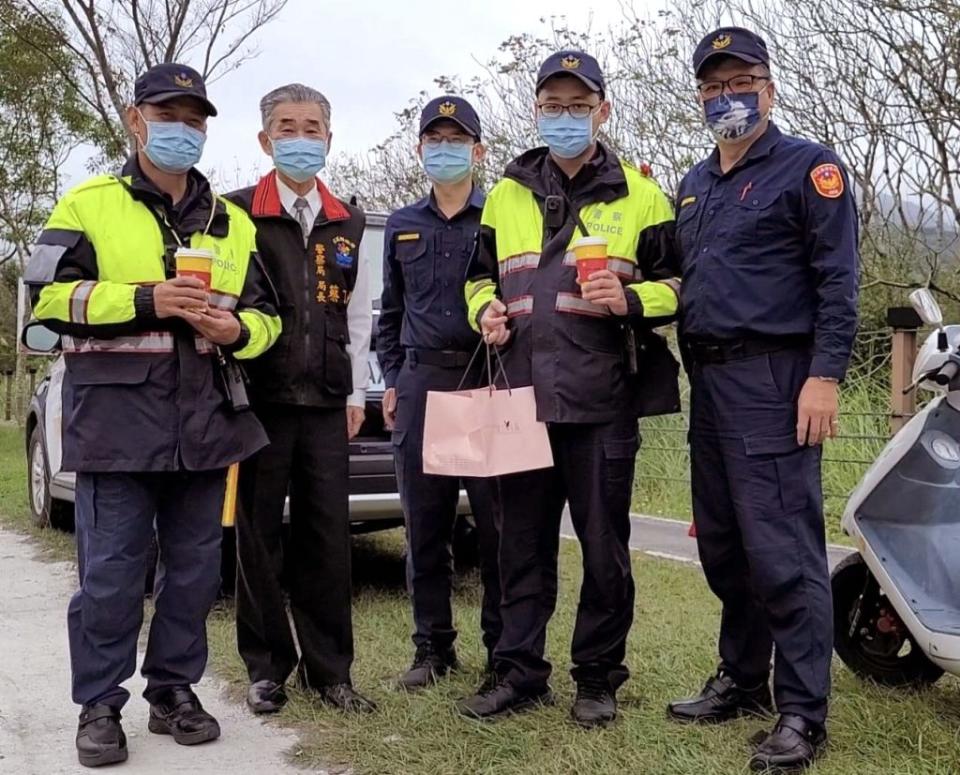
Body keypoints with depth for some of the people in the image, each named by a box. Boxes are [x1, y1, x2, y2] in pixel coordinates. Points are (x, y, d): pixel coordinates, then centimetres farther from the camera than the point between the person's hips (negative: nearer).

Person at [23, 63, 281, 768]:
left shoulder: (232, 223, 16)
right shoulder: (89, 205, 4)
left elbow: (265, 316, 17)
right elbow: (49, 297, -5)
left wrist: (236, 330, -6)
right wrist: (146, 300, -14)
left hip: (204, 423, 4)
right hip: (116, 419, -4)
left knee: (195, 568, 9)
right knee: (111, 572, -1)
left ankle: (174, 690, 24)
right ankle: (100, 707, 12)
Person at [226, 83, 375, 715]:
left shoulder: (348, 223, 14)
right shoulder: (238, 213, 2)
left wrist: (356, 392, 11)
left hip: (326, 401, 3)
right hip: (258, 396, -3)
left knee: (328, 536, 3)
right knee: (260, 534, 3)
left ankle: (329, 668, 13)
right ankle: (268, 667, 15)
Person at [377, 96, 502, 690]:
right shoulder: (402, 226, 17)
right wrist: (392, 379, 13)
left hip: (490, 383, -3)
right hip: (420, 383, 4)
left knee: (497, 522, -2)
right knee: (425, 525, 6)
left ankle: (504, 646, 10)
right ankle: (433, 647, 17)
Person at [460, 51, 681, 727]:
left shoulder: (638, 194, 5)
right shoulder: (506, 195, 14)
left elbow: (679, 282, 6)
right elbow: (480, 274, 24)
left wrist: (631, 299, -14)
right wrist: (485, 309, 2)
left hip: (602, 402, -3)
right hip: (523, 397, 3)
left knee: (604, 547, 4)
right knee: (523, 544, 9)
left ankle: (599, 678, 19)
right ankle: (520, 671, 21)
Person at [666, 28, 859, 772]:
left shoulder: (807, 167, -2)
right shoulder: (695, 185, 20)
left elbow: (838, 279, -9)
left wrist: (825, 375, -18)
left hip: (772, 381, -7)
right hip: (709, 383, 8)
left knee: (782, 552, -9)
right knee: (723, 549, 12)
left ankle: (802, 713, -1)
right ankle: (741, 681, 25)